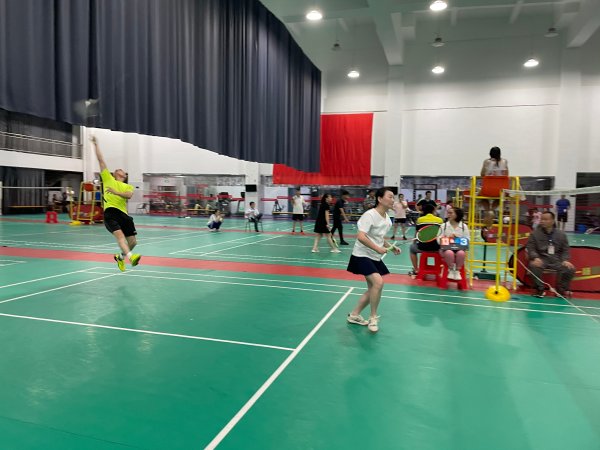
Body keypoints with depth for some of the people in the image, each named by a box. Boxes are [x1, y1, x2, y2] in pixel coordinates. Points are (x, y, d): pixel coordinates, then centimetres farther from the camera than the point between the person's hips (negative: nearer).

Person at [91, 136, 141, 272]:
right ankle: (131, 256, -48)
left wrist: (116, 192, -16)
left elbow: (129, 195, -2)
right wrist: (96, 144, 14)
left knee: (133, 242, 1)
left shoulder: (128, 187, 22)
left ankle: (120, 256, 30)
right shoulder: (108, 178, 19)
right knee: (119, 234, -28)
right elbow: (101, 160, 16)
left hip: (123, 214, 4)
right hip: (110, 211, -4)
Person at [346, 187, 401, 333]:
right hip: (362, 255, -9)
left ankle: (354, 315, 27)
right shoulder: (370, 214, -19)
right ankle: (373, 318, -5)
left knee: (373, 288, 12)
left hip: (375, 257, 9)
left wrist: (392, 247, 4)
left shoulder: (387, 218, 7)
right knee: (378, 282, -23)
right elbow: (360, 236, -28)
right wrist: (377, 248, -32)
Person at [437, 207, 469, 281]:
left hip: (459, 248, 1)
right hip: (446, 248, 0)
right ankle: (451, 270, -11)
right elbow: (439, 239, 5)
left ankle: (457, 270, -12)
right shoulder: (444, 225, 7)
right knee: (449, 253, -38)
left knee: (461, 253, -36)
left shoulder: (464, 226, 7)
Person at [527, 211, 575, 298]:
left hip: (556, 259, 3)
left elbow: (565, 250, 12)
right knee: (534, 265, -36)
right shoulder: (535, 233, 0)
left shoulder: (561, 234, 7)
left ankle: (561, 289, 5)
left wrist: (565, 260, -7)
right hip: (541, 258, -2)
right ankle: (539, 289, -13)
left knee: (570, 269, -22)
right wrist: (536, 258, -22)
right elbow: (531, 248, -2)